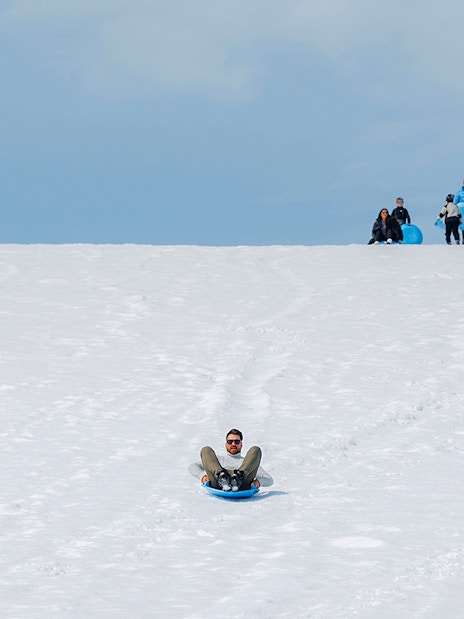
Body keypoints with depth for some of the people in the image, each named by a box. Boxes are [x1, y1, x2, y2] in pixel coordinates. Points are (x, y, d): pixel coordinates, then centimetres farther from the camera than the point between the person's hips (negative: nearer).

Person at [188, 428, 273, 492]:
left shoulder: (248, 463, 38)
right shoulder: (218, 459, 39)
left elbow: (269, 480, 26)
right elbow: (193, 467, 28)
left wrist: (258, 481, 0)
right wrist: (203, 476, 3)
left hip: (242, 485, 0)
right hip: (218, 484, 0)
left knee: (255, 450, -8)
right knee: (206, 450, -8)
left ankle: (238, 477, -36)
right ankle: (221, 477, -37)